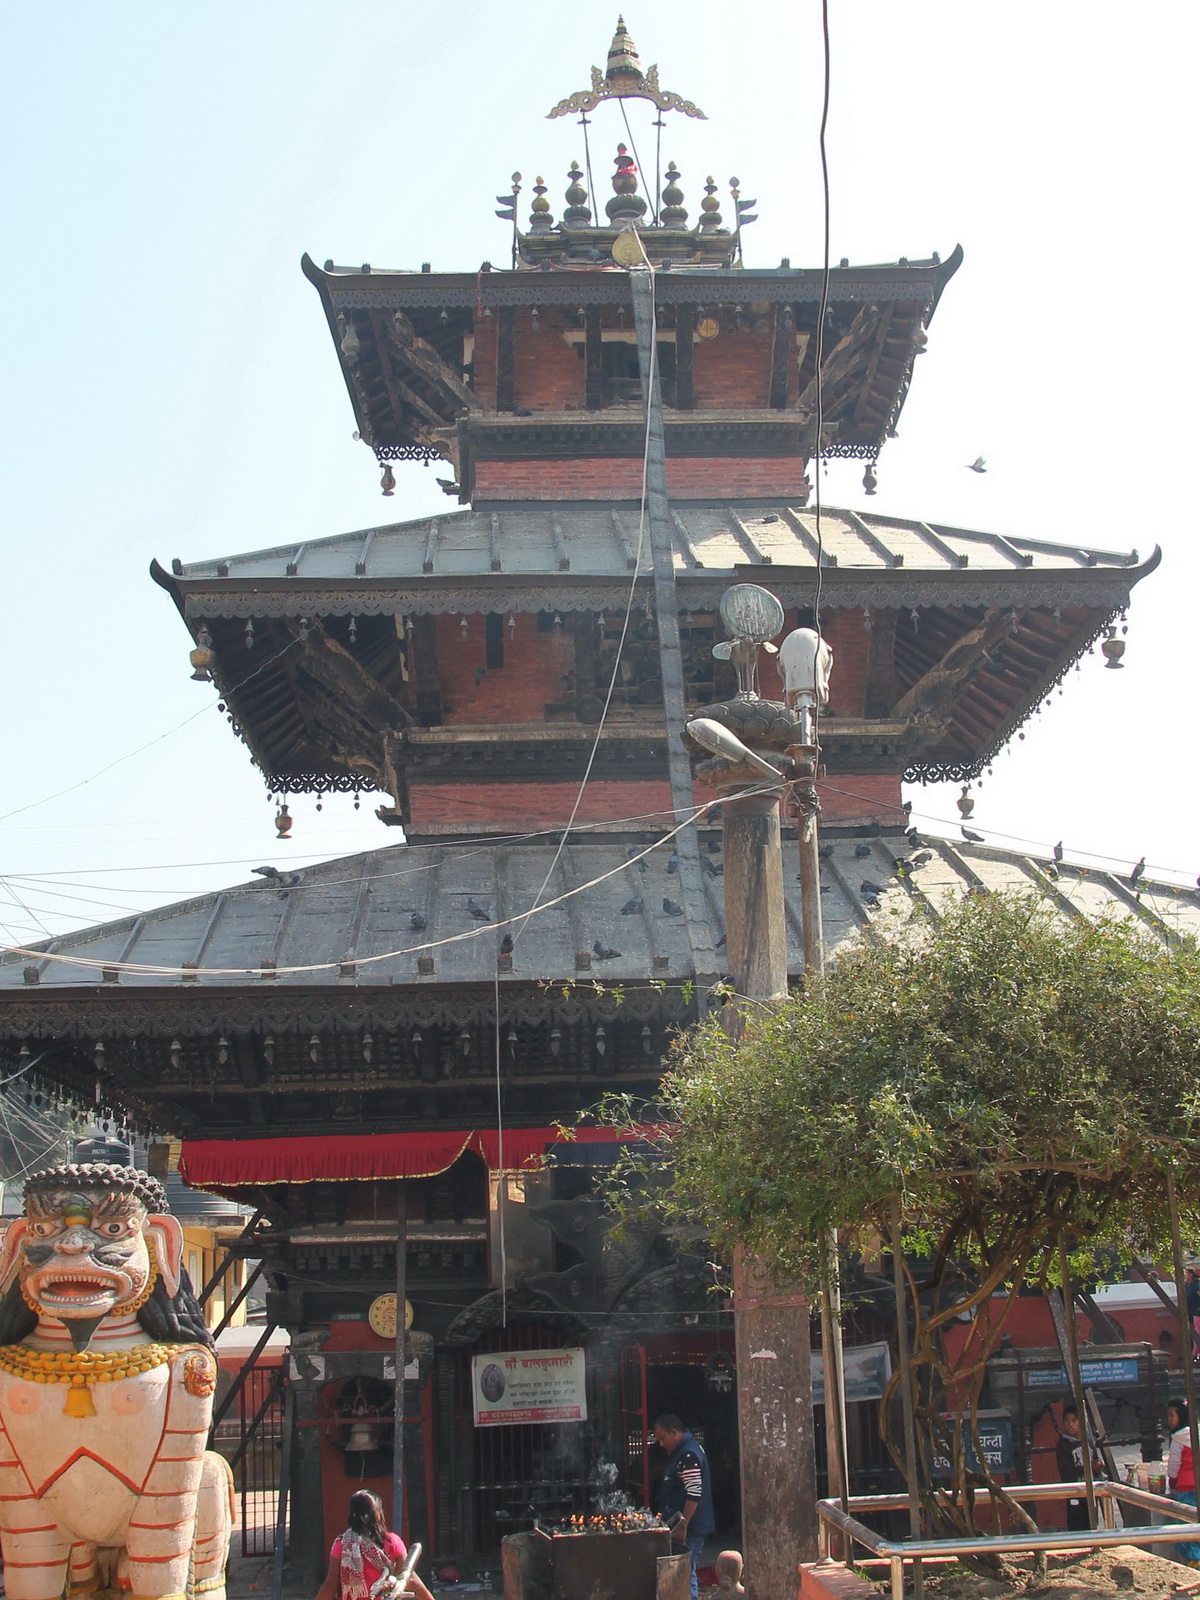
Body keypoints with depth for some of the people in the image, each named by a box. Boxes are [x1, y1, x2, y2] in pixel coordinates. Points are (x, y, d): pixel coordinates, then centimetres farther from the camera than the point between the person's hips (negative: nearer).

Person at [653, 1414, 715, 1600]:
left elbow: (694, 1494, -23)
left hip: (690, 1529, -10)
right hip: (688, 1528, 10)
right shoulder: (681, 1452, 16)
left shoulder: (688, 1455, -17)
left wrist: (682, 1525, -23)